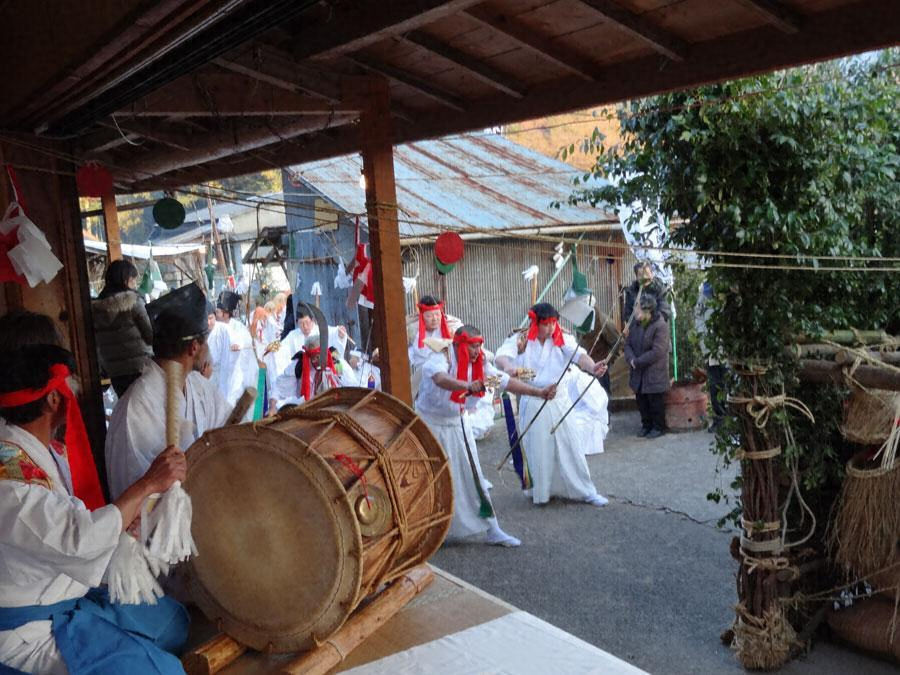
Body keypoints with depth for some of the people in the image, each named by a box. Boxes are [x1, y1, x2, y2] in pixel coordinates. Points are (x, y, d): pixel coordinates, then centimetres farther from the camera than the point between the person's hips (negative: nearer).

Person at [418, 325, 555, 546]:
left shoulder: (479, 364, -2)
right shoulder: (440, 358, -22)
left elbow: (506, 381, -6)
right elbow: (440, 379, -45)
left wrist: (538, 392, -16)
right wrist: (469, 386, -62)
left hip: (458, 425, 6)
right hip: (431, 426, -5)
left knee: (472, 476, 6)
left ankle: (491, 531, 12)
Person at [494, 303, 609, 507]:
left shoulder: (562, 340, -3)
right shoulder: (520, 340, -7)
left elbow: (579, 354, -20)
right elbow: (501, 356, -23)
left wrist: (592, 367, -43)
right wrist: (508, 366, -48)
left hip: (559, 402, 1)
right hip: (532, 404, -1)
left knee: (570, 448, 6)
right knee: (536, 450, 7)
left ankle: (585, 491, 18)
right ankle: (539, 490, 27)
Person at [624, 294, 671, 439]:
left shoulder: (660, 326, -19)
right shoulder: (636, 325, 4)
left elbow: (657, 352, -24)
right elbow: (628, 344, 8)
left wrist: (638, 361, -20)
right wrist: (631, 359, -12)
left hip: (655, 374, -7)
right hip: (639, 373, 7)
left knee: (656, 402, 5)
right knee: (641, 401, 16)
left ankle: (658, 427, 21)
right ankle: (646, 425, 31)